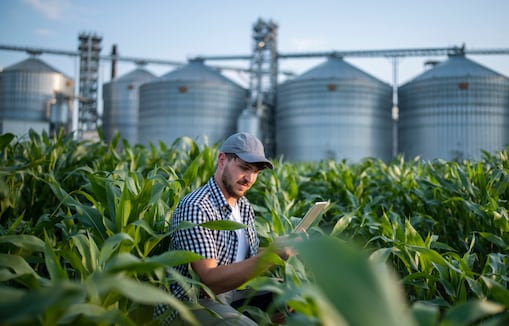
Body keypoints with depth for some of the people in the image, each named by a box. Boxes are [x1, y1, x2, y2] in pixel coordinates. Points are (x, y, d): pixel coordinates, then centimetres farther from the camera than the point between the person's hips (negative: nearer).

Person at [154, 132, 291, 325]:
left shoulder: (244, 206, 7)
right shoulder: (195, 208, -21)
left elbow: (250, 263, 8)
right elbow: (209, 280, -26)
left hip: (232, 292, 8)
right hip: (189, 303, -8)